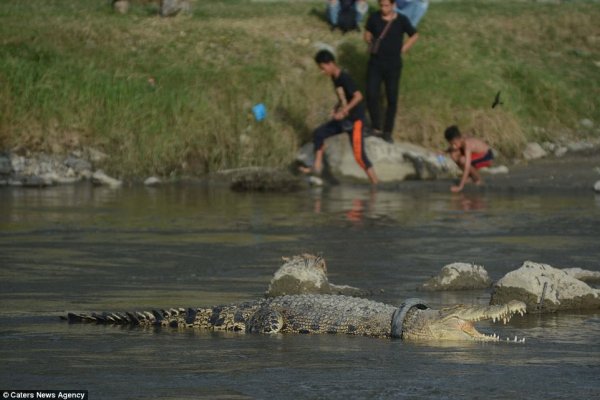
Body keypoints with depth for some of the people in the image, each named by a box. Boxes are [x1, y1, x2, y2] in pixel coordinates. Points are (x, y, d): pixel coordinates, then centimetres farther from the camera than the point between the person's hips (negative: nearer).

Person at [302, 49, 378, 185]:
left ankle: (375, 183, -2)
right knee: (319, 133, 5)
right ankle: (317, 167, 9)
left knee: (359, 155, -9)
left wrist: (343, 111, -32)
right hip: (343, 119, 9)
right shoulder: (334, 78, 7)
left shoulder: (344, 78, -21)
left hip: (355, 120, -9)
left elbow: (358, 96, -30)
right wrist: (336, 109, 5)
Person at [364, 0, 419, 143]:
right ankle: (376, 128, 12)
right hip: (375, 63, 1)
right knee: (371, 95, -5)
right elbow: (367, 33, 14)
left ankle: (387, 132, 15)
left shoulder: (401, 20, -9)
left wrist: (403, 49, -2)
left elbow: (414, 36, 5)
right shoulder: (374, 18, -5)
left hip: (393, 65, -1)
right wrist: (371, 44, -1)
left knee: (392, 99, 3)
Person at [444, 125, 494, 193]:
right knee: (453, 154, -9)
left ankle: (478, 179, -7)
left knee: (462, 160, -31)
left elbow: (467, 167, -39)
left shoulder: (467, 144, -35)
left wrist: (460, 186, -41)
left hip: (486, 156, -8)